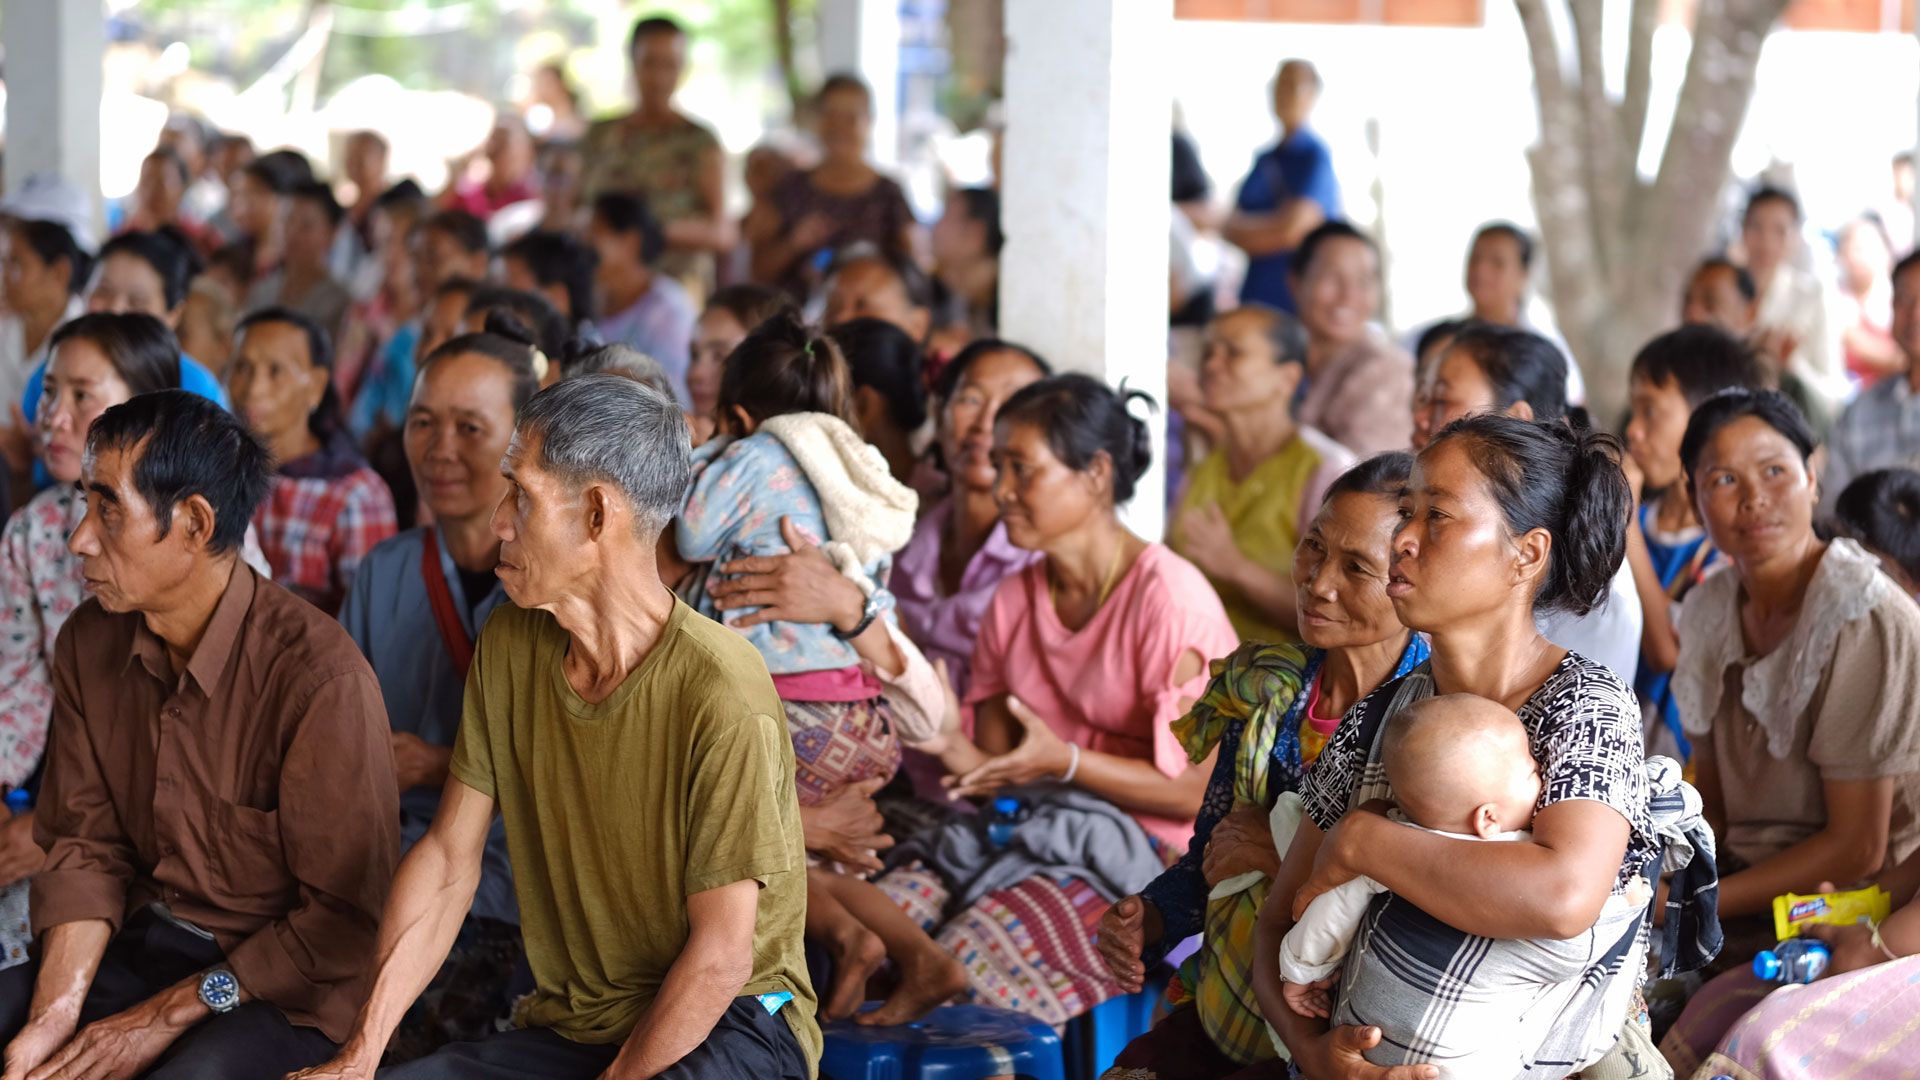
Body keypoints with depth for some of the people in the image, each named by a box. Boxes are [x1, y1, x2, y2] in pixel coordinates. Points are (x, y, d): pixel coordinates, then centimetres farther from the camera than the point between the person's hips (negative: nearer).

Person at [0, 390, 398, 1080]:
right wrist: (56, 1013, -11)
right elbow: (85, 846, 6)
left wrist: (166, 1018, -15)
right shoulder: (90, 644, 3)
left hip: (281, 989, -7)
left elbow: (345, 917, -16)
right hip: (144, 943, 7)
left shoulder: (319, 677, -21)